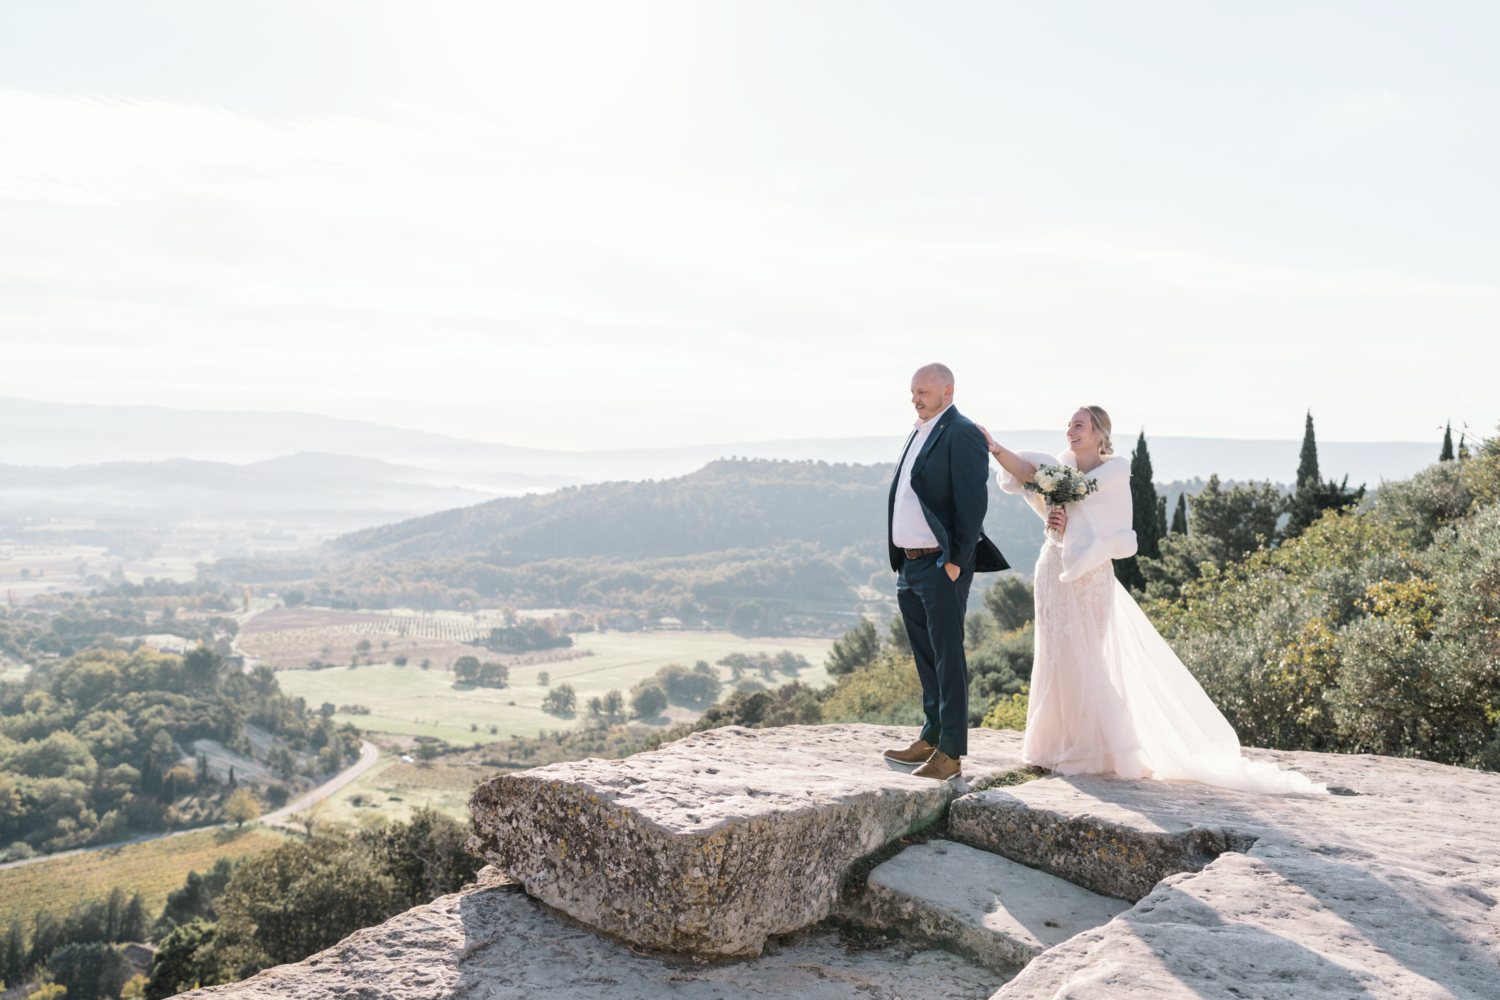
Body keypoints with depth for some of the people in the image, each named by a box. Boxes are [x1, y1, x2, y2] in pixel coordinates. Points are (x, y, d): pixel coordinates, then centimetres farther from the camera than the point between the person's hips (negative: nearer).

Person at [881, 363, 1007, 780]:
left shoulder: (962, 433, -10)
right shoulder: (919, 432, 18)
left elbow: (973, 500, -16)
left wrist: (956, 561, -18)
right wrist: (902, 560, 16)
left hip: (942, 566, -9)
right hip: (910, 565, 9)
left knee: (948, 659, -4)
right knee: (926, 658, 16)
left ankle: (950, 754, 1)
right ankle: (930, 738, 27)